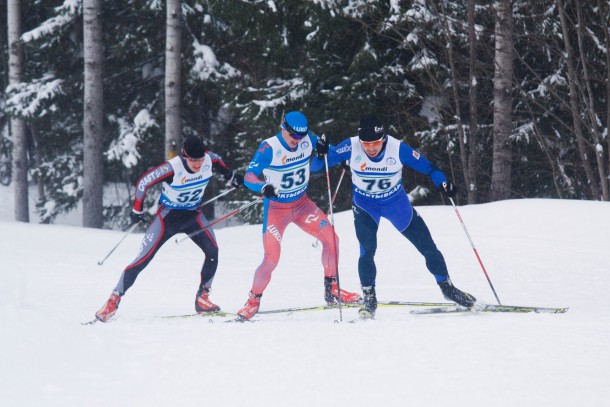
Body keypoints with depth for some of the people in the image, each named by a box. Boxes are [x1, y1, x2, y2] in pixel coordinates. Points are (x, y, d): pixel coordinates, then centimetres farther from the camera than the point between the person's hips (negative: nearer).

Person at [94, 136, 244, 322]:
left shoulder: (210, 160, -17)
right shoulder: (172, 168, -30)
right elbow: (143, 182, -18)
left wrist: (231, 177, 17)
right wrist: (137, 210, -8)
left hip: (193, 215, 4)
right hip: (168, 215, -4)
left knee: (212, 250, -17)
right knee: (143, 259, -10)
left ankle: (202, 299, -4)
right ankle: (113, 301, -3)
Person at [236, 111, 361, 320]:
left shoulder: (307, 139, -9)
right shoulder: (269, 148, -22)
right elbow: (249, 177, -24)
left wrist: (323, 148, -18)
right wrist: (263, 187, -46)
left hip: (302, 203, 4)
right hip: (276, 208, -4)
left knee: (331, 238, -13)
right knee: (271, 259, -13)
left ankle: (332, 290, 2)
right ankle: (253, 301, 9)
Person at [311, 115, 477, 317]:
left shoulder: (397, 148, -24)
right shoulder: (351, 147, -24)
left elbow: (426, 166, -14)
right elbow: (317, 165, -19)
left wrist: (443, 183, -29)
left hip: (396, 202, 1)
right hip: (364, 205, -1)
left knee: (427, 246, 2)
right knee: (367, 251, -19)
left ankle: (446, 287, 22)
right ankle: (369, 299, -2)